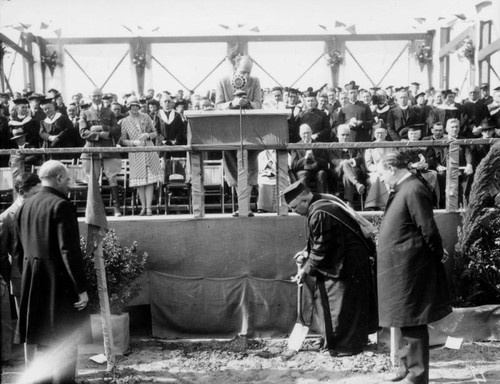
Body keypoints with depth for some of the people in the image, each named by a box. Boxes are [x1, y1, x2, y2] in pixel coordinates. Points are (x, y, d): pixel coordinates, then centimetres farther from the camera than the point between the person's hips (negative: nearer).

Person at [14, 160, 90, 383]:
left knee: (33, 337, 16)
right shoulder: (61, 206, -15)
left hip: (31, 282, 8)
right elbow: (69, 251, -20)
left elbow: (18, 249, 13)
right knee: (64, 339, 1)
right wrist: (81, 288, -16)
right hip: (58, 281, -7)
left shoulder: (25, 206, 8)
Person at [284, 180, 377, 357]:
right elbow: (322, 242, 16)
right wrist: (307, 252, 5)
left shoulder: (319, 214, -25)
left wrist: (306, 270, -10)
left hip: (347, 265, -11)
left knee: (343, 306, 0)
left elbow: (322, 251, -21)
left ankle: (344, 346, 13)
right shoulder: (323, 201, 7)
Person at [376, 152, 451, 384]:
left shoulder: (413, 190, -19)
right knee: (406, 322, 19)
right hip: (400, 268, 10)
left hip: (408, 269, -10)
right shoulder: (401, 190, 11)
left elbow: (429, 231, -19)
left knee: (413, 323, 1)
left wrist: (437, 257, -7)